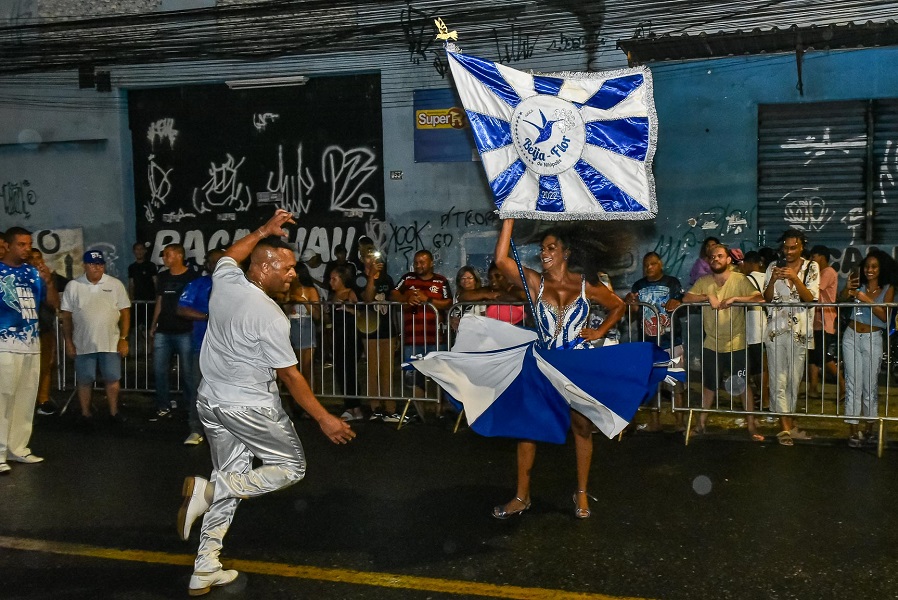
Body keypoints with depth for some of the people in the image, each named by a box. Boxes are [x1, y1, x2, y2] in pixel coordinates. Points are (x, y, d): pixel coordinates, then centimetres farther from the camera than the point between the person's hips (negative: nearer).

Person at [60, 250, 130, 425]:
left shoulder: (115, 284, -1)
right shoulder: (73, 286, -1)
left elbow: (125, 312, 0)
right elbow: (66, 316, 2)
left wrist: (123, 339, -5)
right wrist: (69, 342, -1)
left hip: (111, 343, 0)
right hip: (83, 344, 0)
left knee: (112, 379, 5)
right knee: (85, 381, 8)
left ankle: (114, 412, 18)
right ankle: (85, 414, 19)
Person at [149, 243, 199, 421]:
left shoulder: (192, 276, -4)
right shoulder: (162, 277, 12)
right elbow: (159, 302, 18)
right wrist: (153, 326, 15)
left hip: (185, 332, -5)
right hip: (163, 332, 6)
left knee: (187, 372, 0)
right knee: (159, 370, 6)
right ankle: (164, 408, 16)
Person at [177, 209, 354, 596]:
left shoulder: (225, 283, -3)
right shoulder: (271, 318, -22)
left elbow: (230, 256, 23)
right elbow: (290, 377, -16)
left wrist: (263, 232, 25)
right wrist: (324, 418, -9)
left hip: (211, 402, 8)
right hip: (250, 408, -8)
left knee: (232, 477, 17)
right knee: (291, 468, 9)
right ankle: (207, 490, -6)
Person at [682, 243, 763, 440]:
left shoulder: (739, 279, -8)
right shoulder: (703, 282, 2)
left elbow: (758, 298, -19)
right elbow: (686, 298, -9)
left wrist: (735, 298, -31)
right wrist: (708, 297, -21)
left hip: (736, 344, -3)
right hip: (711, 344, 3)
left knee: (743, 385, 3)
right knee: (709, 385, 16)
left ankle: (751, 426, 13)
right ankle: (701, 423, 29)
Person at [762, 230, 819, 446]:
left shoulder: (811, 267, 3)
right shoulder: (774, 267, 5)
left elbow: (811, 298, -7)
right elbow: (767, 298, 0)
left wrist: (795, 279, -21)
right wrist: (773, 280, -18)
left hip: (800, 329, 0)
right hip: (777, 328, 0)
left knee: (794, 378, 7)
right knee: (778, 378, -3)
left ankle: (789, 422, 19)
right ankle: (786, 427, 1)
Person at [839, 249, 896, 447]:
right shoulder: (859, 285, 6)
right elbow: (844, 298, -14)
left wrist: (867, 300, -21)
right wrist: (847, 288, -34)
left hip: (873, 339, -2)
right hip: (852, 336, 2)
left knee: (870, 385, 4)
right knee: (852, 384, 0)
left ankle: (869, 428, 18)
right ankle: (853, 430, 1)